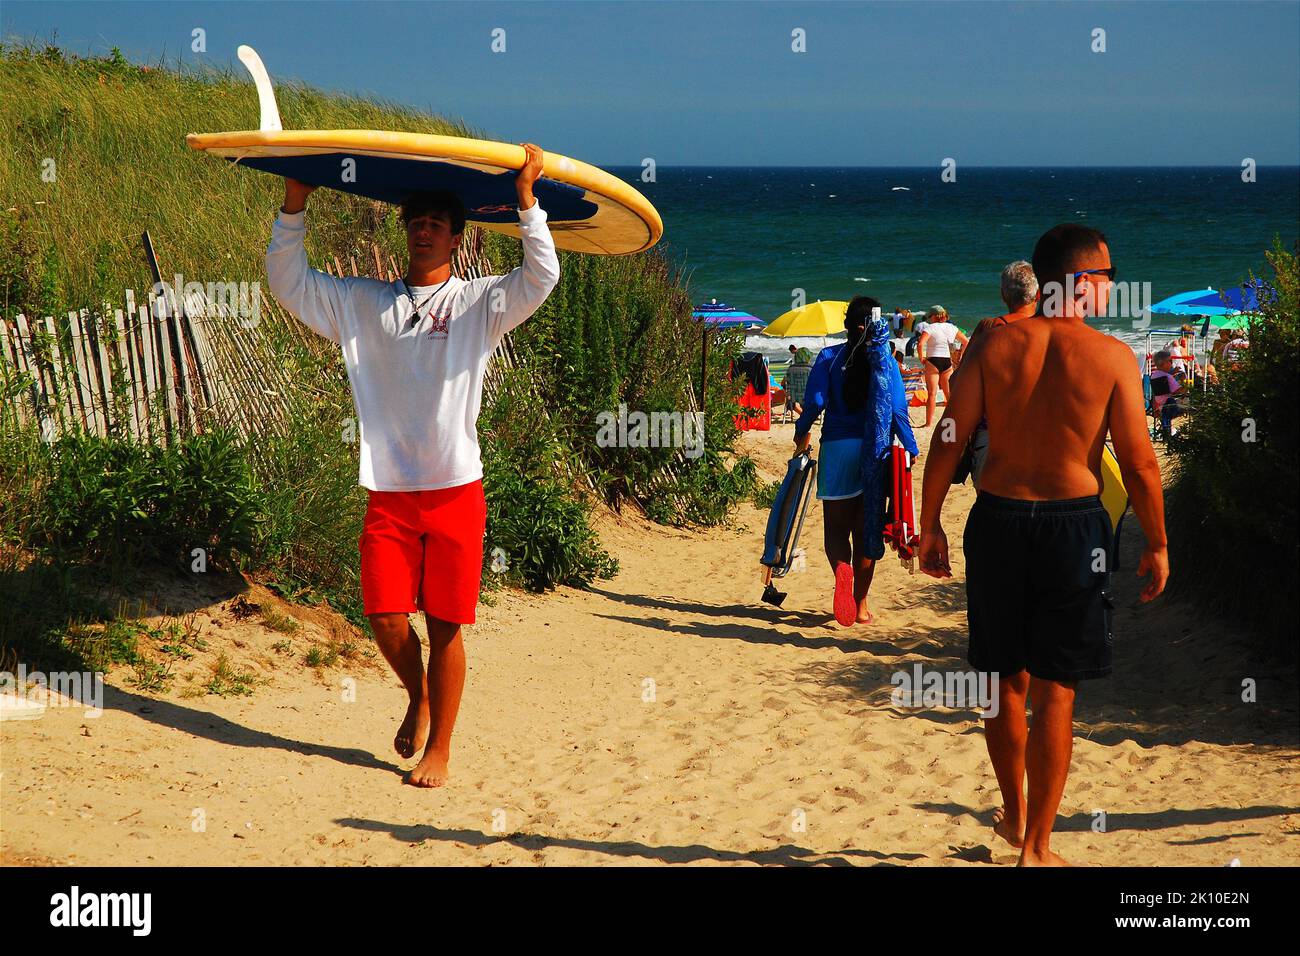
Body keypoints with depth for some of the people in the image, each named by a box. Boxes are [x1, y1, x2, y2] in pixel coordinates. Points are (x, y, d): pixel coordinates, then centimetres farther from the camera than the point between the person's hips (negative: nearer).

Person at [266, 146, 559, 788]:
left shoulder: (480, 302, 3)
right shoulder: (365, 304, 12)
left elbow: (542, 277, -12)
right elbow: (288, 282, 14)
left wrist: (526, 199, -16)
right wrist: (294, 204, 6)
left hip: (456, 489, -2)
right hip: (389, 490, 2)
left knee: (445, 625, 2)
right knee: (385, 617, -1)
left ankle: (439, 748, 15)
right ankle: (418, 698, 30)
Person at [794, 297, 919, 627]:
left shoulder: (829, 358, -2)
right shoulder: (886, 361, 0)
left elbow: (814, 402, -8)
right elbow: (898, 410, -3)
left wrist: (801, 434, 9)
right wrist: (911, 449, 6)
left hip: (837, 447, -1)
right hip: (877, 451, 1)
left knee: (836, 526, 7)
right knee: (866, 526, 11)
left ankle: (842, 568, -26)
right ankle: (860, 604, 15)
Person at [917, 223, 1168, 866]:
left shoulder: (995, 345, -1)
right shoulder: (1112, 356, -7)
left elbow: (948, 440, -3)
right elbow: (1139, 464, -5)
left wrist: (929, 525, 7)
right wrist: (1157, 545, 7)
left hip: (998, 521, 3)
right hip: (1073, 526, -2)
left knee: (1007, 680, 18)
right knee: (1053, 691, 5)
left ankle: (1014, 814, 35)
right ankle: (1036, 847, 9)